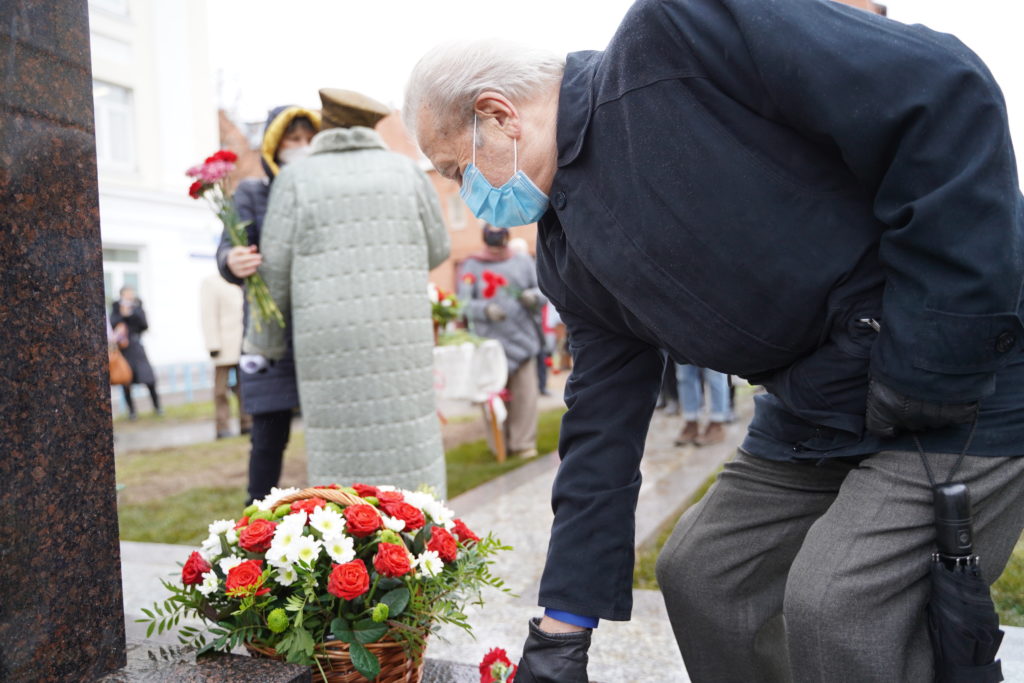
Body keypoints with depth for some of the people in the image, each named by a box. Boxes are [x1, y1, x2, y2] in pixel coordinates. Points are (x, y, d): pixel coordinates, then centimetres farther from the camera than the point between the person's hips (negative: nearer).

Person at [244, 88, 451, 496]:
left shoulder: (296, 179, 3)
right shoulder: (406, 171, 7)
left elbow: (274, 273, 3)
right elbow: (435, 250, 15)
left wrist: (265, 341, 16)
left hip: (331, 344, -1)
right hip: (398, 336, 1)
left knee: (341, 453, 6)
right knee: (407, 445, 8)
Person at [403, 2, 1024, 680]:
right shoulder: (567, 256, 5)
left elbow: (948, 92, -22)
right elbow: (601, 430, 7)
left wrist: (933, 355, -22)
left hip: (968, 375, -7)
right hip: (813, 407, 8)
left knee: (834, 606, -17)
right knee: (699, 573, 11)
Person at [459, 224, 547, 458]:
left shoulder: (523, 261, 12)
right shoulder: (472, 266, 5)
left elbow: (545, 290, 12)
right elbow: (463, 302, -5)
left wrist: (534, 296, -11)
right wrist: (486, 309, -23)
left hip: (522, 338, 1)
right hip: (490, 340, -1)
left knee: (525, 394, -3)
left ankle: (524, 444, 6)